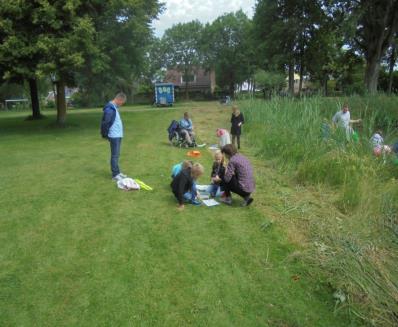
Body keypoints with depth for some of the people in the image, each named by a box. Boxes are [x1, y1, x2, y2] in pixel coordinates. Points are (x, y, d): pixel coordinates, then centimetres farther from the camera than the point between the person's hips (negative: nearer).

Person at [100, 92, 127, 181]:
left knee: (117, 155, 15)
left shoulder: (115, 107, 14)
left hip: (118, 135, 9)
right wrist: (106, 135, -11)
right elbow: (105, 123, -19)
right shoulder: (110, 109, -17)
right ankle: (115, 175, 3)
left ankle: (117, 172, 24)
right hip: (114, 136, -9)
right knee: (114, 155, -4)